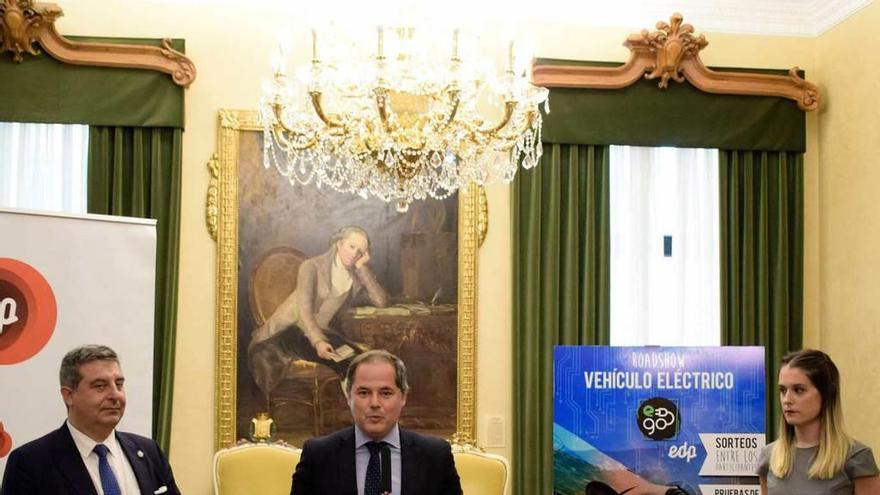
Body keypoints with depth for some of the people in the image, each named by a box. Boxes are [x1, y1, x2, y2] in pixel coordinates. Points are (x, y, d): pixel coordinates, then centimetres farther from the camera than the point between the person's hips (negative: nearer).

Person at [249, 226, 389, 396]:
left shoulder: (358, 277, 7)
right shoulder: (312, 267, -9)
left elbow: (382, 302, -9)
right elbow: (304, 310, -20)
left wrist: (362, 267, -9)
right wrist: (318, 341, -37)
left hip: (321, 331, 3)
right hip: (290, 327, -3)